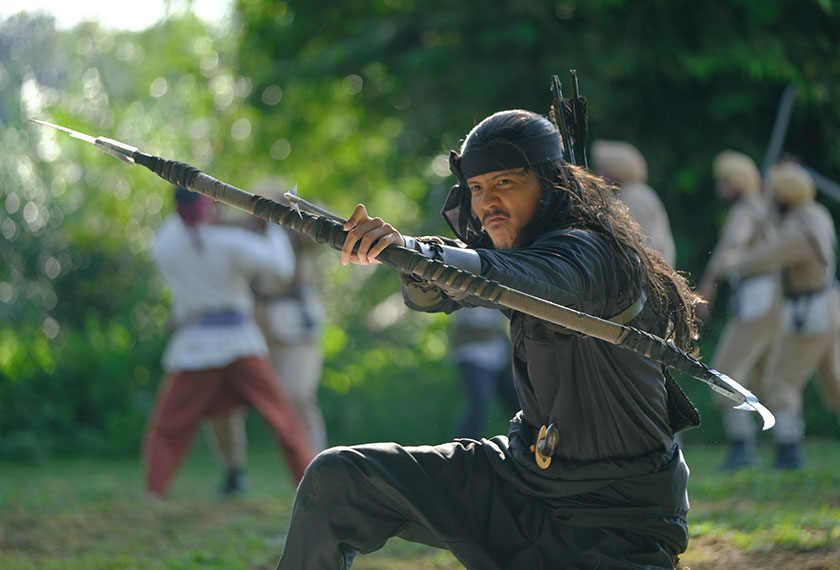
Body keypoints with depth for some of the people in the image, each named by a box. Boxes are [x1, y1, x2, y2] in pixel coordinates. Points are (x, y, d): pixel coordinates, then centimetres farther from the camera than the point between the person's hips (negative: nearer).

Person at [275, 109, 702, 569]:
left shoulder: (592, 253, -20)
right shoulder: (516, 241, 5)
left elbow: (510, 281, -41)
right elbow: (429, 295, -9)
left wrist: (407, 248, -54)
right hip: (524, 469, 7)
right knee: (335, 478, -1)